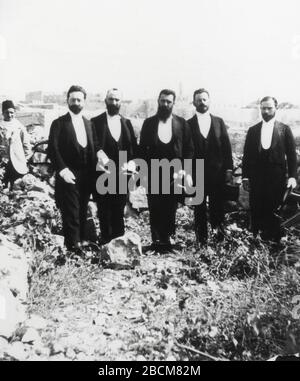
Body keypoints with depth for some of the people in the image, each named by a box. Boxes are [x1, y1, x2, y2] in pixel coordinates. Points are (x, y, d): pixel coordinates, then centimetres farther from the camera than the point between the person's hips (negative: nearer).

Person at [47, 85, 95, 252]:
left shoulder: (88, 123, 15)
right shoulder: (59, 123, -1)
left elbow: (92, 148, 14)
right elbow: (52, 149, -8)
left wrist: (93, 172, 4)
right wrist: (62, 169, -19)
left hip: (87, 176, 5)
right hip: (69, 176, -5)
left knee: (83, 212, 12)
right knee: (71, 213, -4)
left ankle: (82, 242, 24)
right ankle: (74, 245, 5)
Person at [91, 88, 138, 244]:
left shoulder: (127, 123, 13)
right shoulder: (96, 122, 2)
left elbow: (134, 147, 10)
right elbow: (94, 143, -11)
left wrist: (131, 163, -6)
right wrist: (99, 153, -31)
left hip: (122, 174, 3)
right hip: (103, 174, -3)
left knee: (119, 211, 10)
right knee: (104, 212, 4)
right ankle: (106, 243, 15)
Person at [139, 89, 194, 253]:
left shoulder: (181, 123, 7)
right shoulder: (149, 122, 8)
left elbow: (189, 149, 6)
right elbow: (142, 148, 7)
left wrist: (187, 171, -4)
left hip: (174, 173, 0)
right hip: (153, 174, 0)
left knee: (170, 210, 4)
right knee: (155, 210, 1)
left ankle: (167, 240, 17)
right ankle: (156, 241, 10)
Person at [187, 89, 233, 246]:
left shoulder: (219, 122, 8)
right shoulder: (188, 124, 3)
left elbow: (226, 146, 6)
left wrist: (228, 169, 0)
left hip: (217, 172, 1)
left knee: (217, 206, 6)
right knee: (199, 208, 7)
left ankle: (219, 233, 22)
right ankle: (201, 239, 18)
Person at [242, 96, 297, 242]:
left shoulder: (284, 129, 5)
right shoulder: (253, 130, 10)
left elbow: (292, 155, 2)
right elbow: (247, 155, 9)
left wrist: (292, 176, -7)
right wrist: (245, 176, 3)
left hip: (277, 179, -1)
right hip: (256, 178, 2)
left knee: (275, 212, 3)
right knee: (256, 210, 5)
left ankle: (274, 240, 18)